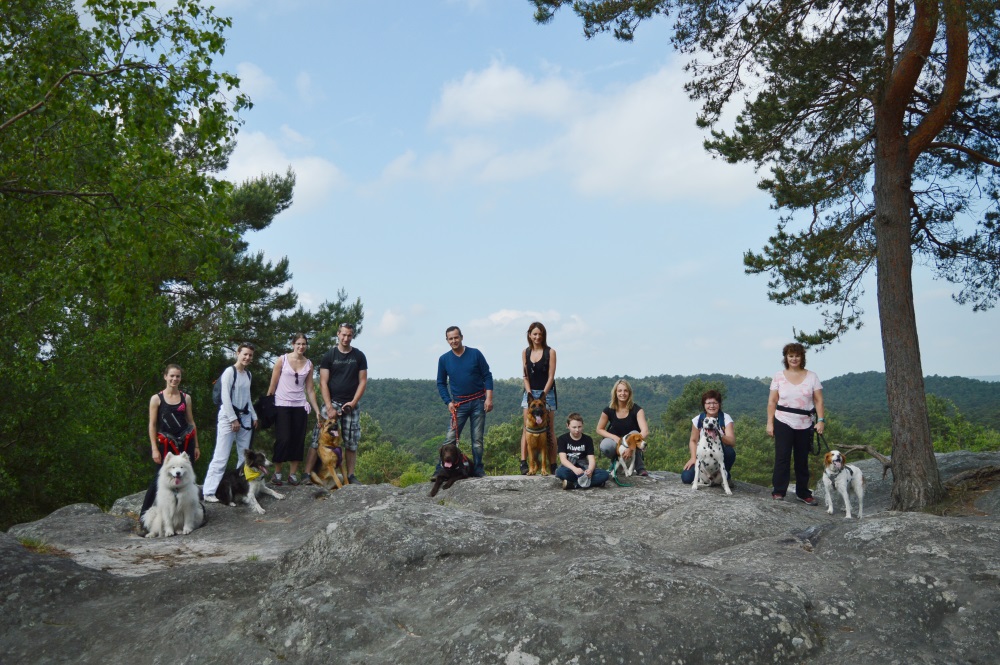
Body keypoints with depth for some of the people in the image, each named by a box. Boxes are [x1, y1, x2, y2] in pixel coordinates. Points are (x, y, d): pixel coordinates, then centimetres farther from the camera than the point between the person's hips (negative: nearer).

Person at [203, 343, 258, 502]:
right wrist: (233, 419, -16)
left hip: (245, 417, 8)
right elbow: (225, 397, -14)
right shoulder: (229, 372, -10)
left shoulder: (248, 374, 13)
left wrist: (254, 416, 16)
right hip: (228, 417, -8)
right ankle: (209, 491, -7)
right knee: (222, 456, -10)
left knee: (245, 456, 6)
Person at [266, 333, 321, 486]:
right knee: (283, 439, -8)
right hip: (282, 405, -3)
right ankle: (277, 473, 5)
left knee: (298, 439, 0)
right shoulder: (282, 360, -2)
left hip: (300, 406, 3)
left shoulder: (309, 364, 7)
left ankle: (293, 474, 8)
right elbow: (273, 385, 1)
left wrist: (317, 410, 6)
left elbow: (310, 390, 10)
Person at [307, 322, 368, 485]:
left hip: (351, 405, 2)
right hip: (331, 402, -2)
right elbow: (323, 382, -3)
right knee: (318, 439, -7)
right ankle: (307, 474, -4)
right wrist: (329, 407, -11)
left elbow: (363, 381, 5)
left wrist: (353, 402, -7)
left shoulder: (359, 356, 6)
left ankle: (350, 476, 14)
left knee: (351, 442, 5)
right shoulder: (329, 355, 1)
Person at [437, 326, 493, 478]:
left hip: (478, 402, 0)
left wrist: (489, 398, -8)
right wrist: (449, 402, -4)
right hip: (458, 405, 0)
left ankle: (478, 470, 15)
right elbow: (441, 383, 8)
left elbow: (487, 376, 0)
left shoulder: (475, 354, -2)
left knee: (477, 439, 5)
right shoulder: (444, 359, 1)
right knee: (450, 439, -8)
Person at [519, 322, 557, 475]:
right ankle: (524, 463, -10)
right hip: (530, 393, 2)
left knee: (549, 430, 0)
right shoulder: (525, 352, 8)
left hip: (547, 393, -2)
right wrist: (529, 393, -8)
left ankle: (553, 466, 2)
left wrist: (543, 394, -15)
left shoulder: (550, 352, -2)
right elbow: (525, 376, 6)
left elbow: (551, 376, -6)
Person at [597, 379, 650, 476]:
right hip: (615, 441, 0)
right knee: (604, 446, -34)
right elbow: (599, 429, 0)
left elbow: (645, 432, -29)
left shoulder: (637, 410, -17)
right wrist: (615, 437, -19)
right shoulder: (609, 410, -11)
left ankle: (640, 468, -21)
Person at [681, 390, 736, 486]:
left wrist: (720, 436, -42)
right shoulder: (698, 419, -6)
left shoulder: (726, 418, -11)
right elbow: (693, 440, 4)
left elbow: (732, 441, -21)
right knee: (686, 477, -21)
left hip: (721, 455, -1)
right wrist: (694, 458, -11)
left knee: (729, 451, -37)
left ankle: (725, 476, -4)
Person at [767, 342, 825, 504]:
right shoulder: (779, 377, 3)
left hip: (804, 424, 1)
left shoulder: (812, 376, 4)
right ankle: (778, 491, 2)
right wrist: (769, 423, -4)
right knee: (782, 457, -4)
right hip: (783, 423, -1)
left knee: (802, 460, 10)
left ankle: (803, 493, 19)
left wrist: (821, 420, -10)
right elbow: (772, 402, 1)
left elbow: (819, 401, 2)